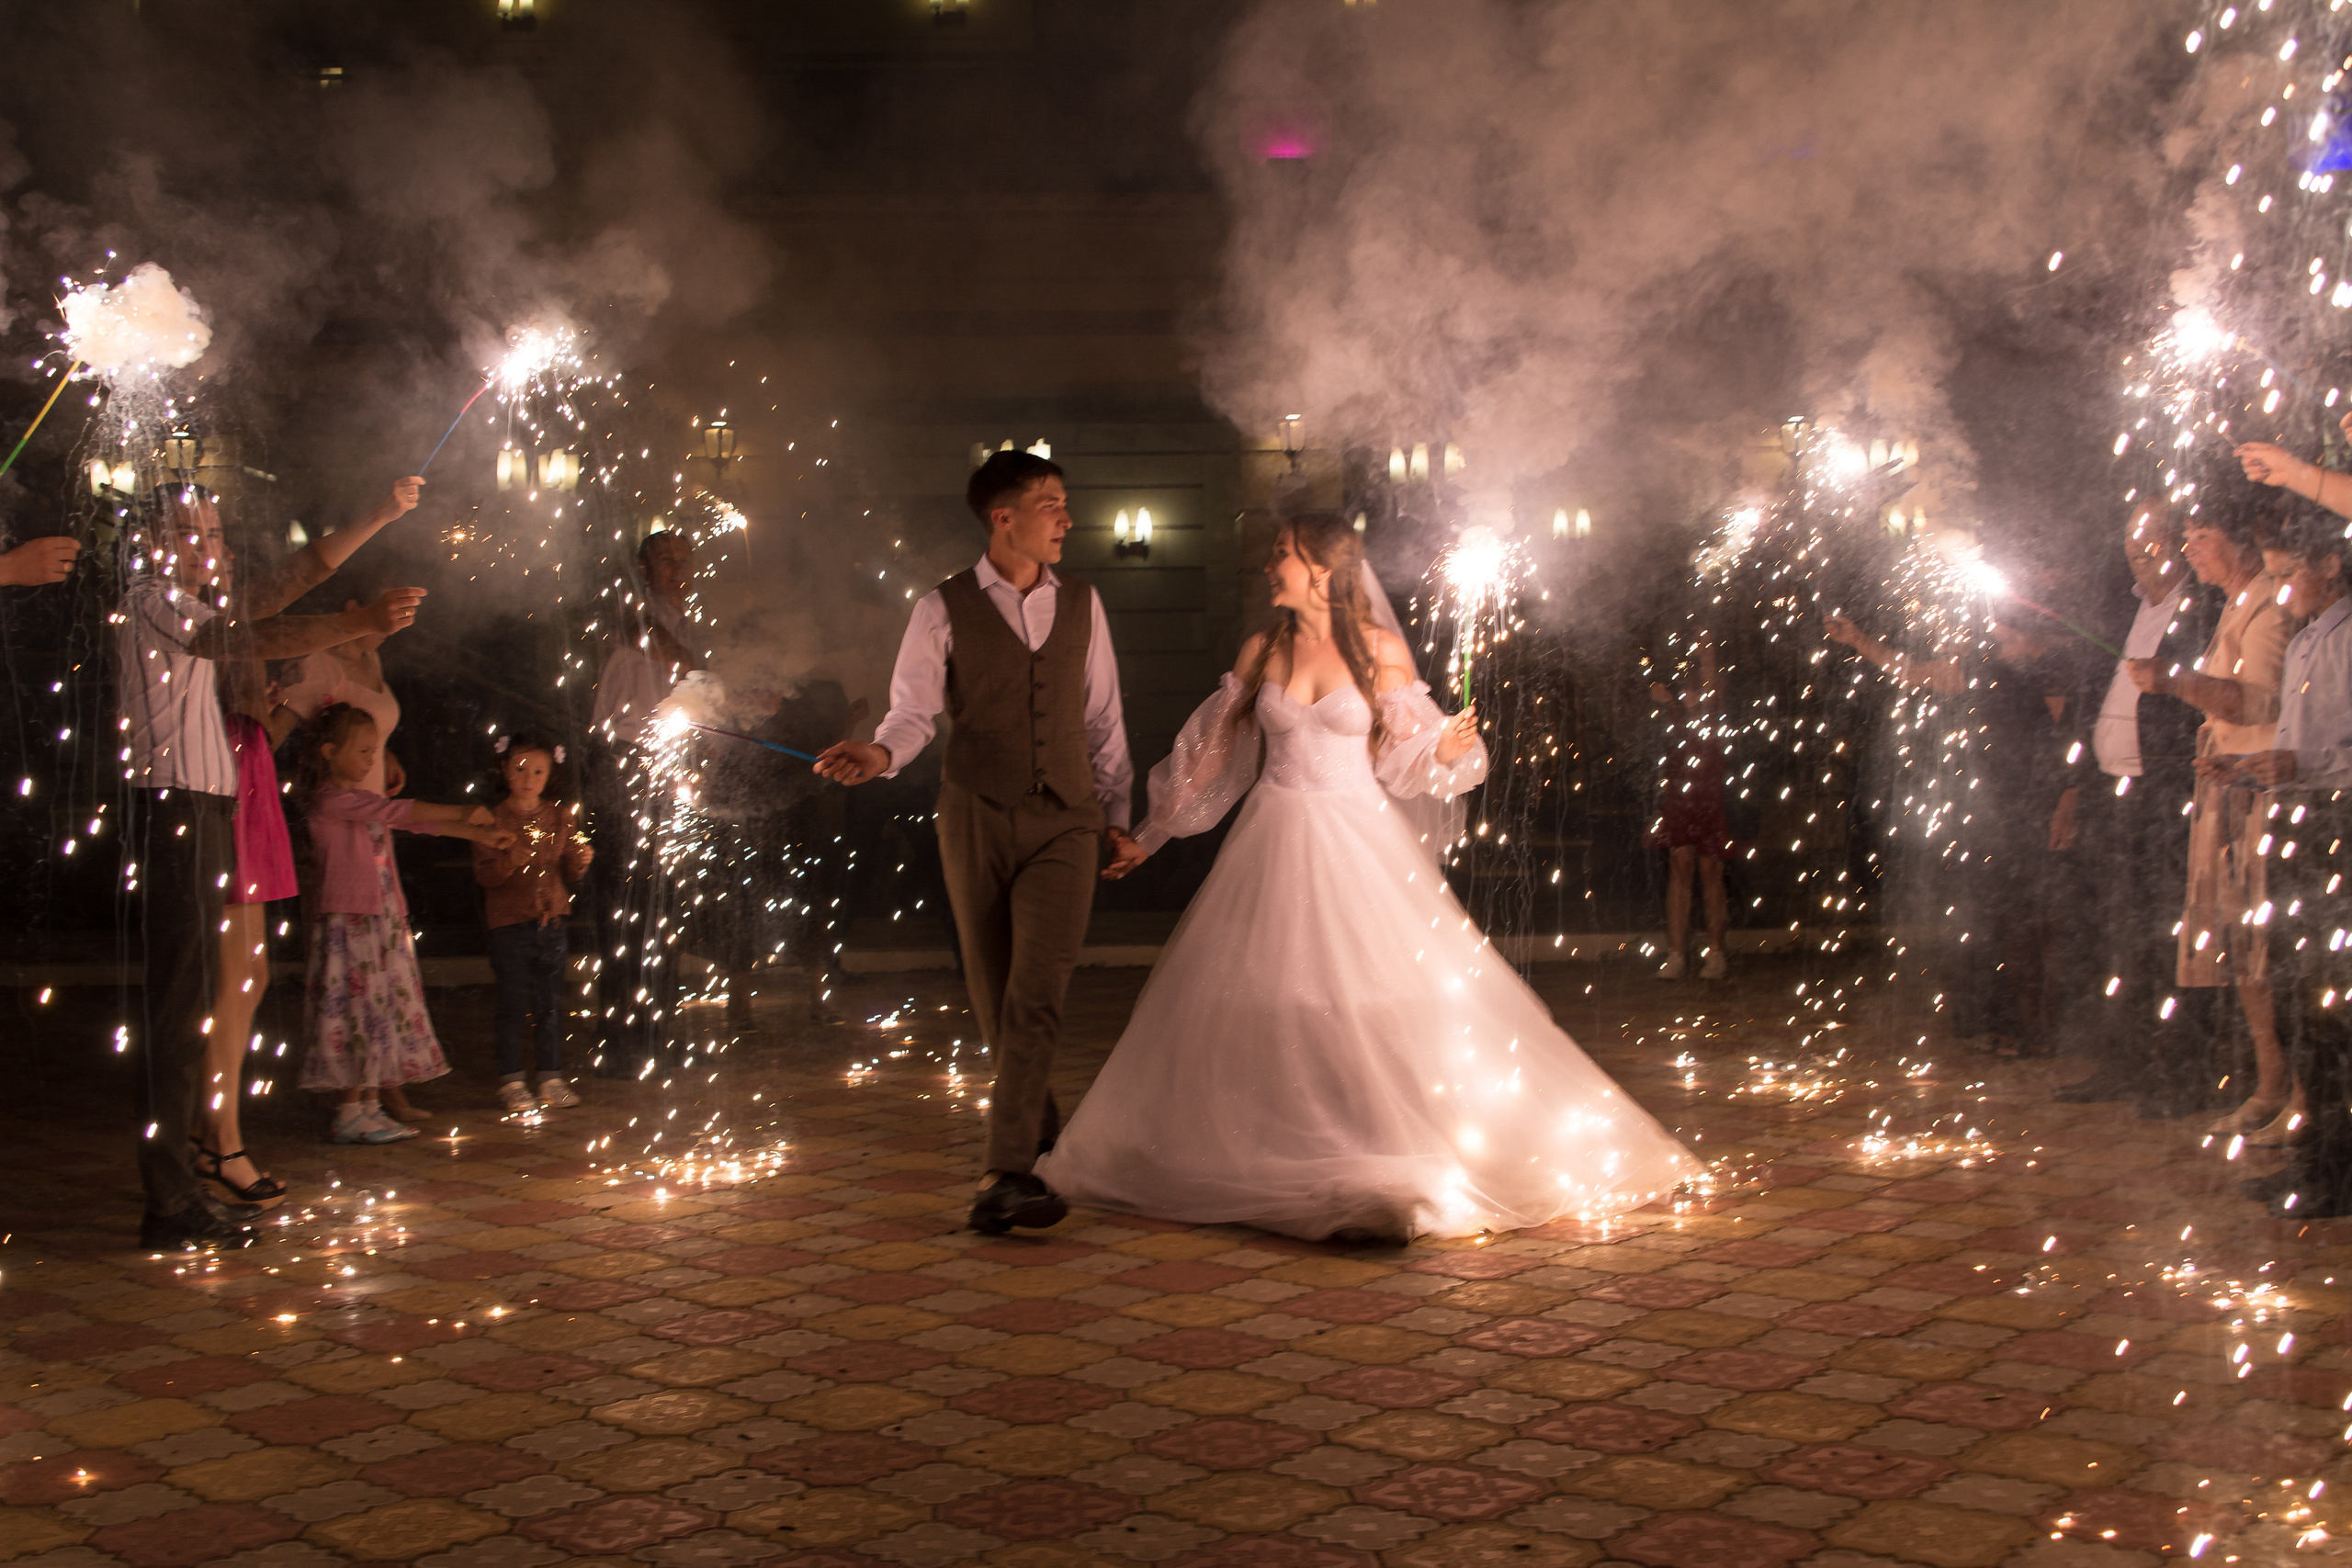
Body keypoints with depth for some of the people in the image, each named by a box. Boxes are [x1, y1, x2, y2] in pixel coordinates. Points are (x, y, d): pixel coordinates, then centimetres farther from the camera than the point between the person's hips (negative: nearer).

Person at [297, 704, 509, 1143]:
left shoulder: (362, 803, 18)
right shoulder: (329, 801, -11)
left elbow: (417, 823, 19)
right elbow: (398, 811, -17)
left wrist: (480, 834, 13)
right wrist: (463, 813, -14)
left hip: (383, 918, 9)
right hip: (347, 921, -9)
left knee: (383, 1009, 9)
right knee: (356, 1010, -7)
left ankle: (369, 1108, 14)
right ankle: (348, 1115, -1)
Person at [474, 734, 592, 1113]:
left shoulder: (561, 817, 8)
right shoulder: (495, 820, -2)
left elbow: (570, 872, 11)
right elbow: (484, 875, -8)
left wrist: (581, 861, -11)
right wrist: (513, 859, -24)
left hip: (550, 921, 3)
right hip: (509, 924, -3)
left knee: (551, 1003, 6)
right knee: (513, 1005, 0)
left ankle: (552, 1078, 13)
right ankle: (512, 1082, 8)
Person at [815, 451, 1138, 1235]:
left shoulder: (1081, 602, 10)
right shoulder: (944, 609, 0)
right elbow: (914, 708, -6)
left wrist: (1118, 815, 14)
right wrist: (882, 752, -28)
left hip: (1064, 823, 1)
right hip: (978, 822, 0)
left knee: (1037, 995, -14)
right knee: (994, 999, 8)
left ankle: (1008, 1176, -16)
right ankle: (1044, 1137, 30)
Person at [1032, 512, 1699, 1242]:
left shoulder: (1381, 650, -3)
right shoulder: (1262, 651, 4)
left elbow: (1403, 758, 2)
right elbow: (1211, 751, 11)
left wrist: (1446, 748, -20)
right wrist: (1148, 836, 14)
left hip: (1362, 845, -3)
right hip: (1277, 846, 3)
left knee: (1388, 998, -5)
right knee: (1258, 1001, 5)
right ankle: (1267, 1161, 20)